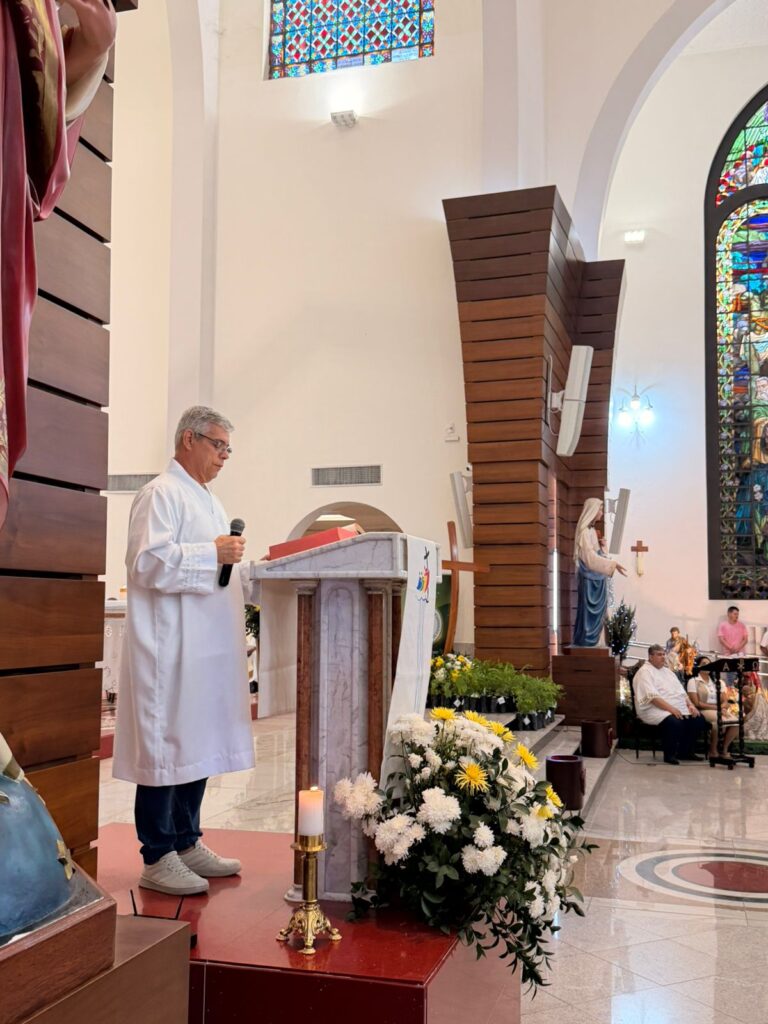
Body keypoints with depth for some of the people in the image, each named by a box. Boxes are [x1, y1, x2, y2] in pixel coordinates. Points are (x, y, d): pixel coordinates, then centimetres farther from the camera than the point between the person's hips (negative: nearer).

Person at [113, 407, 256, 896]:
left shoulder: (209, 501, 20)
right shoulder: (162, 493, -9)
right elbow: (148, 561, -19)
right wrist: (212, 553, -17)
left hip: (206, 648, 9)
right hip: (170, 647, -9)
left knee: (199, 743, 13)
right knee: (167, 744, -4)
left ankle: (186, 842, 23)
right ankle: (158, 857, 4)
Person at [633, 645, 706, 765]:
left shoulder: (667, 671, 21)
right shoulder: (644, 672, -7)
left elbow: (681, 691, 19)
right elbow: (652, 697, -19)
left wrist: (690, 705, 0)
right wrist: (671, 708, -27)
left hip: (677, 708, 9)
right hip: (655, 710, -8)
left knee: (698, 719, -9)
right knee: (674, 722, -35)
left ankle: (685, 751, 3)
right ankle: (669, 754, -15)